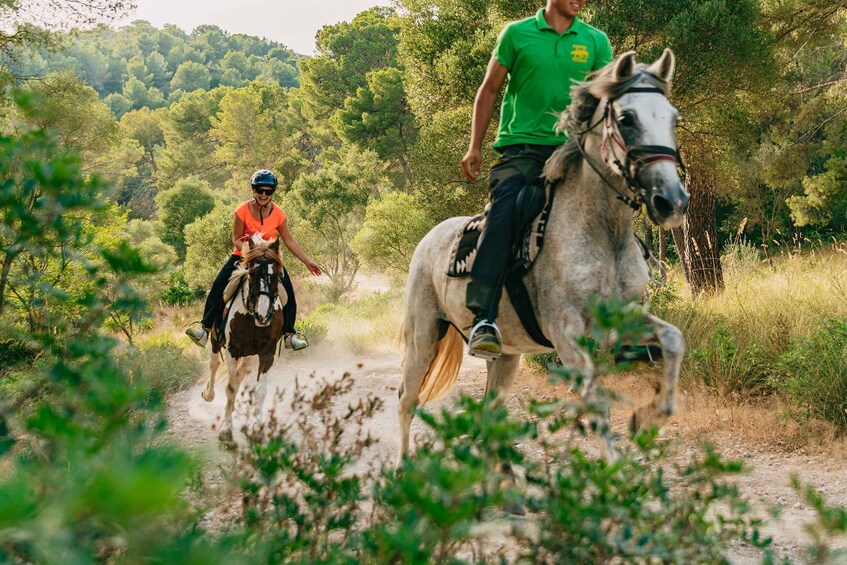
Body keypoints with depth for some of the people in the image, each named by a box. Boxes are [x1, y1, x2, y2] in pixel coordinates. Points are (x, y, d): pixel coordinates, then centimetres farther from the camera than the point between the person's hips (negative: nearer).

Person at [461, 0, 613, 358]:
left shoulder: (596, 42, 12)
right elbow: (489, 89, 12)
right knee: (503, 213, -25)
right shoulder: (517, 34, 7)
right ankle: (483, 319, -33)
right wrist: (475, 146, 7)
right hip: (521, 147, -3)